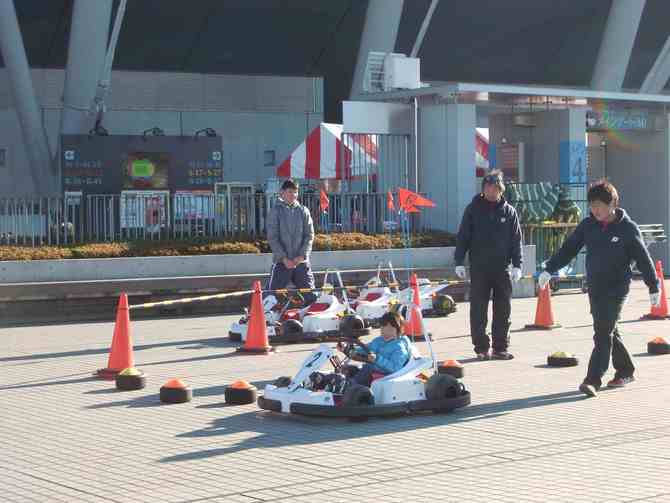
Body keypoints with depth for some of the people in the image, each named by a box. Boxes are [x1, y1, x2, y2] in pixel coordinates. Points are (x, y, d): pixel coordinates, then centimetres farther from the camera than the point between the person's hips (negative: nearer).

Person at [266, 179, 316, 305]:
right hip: (281, 262, -2)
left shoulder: (303, 211, 7)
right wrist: (284, 258, -12)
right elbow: (272, 237, -4)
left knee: (311, 296, 0)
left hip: (301, 261, 2)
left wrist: (302, 256, -9)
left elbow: (309, 235, 4)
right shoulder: (276, 211, 1)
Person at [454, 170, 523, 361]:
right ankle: (481, 348, 8)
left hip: (502, 268, 1)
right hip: (479, 268, -1)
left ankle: (500, 348, 12)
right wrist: (459, 261, -4)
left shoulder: (508, 211, 5)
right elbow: (463, 237, 2)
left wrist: (517, 265, -1)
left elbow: (516, 240, 7)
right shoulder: (474, 209, 2)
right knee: (478, 311, 1)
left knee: (503, 311, 4)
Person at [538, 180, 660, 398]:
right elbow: (568, 249, 6)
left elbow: (643, 259, -3)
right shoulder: (588, 225, 3)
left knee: (604, 333, -13)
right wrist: (549, 270, -4)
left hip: (617, 288, -5)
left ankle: (593, 380, -16)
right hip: (594, 287, 5)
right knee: (608, 332, 15)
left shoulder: (628, 228, -8)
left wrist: (653, 287, 0)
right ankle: (625, 371, 31)